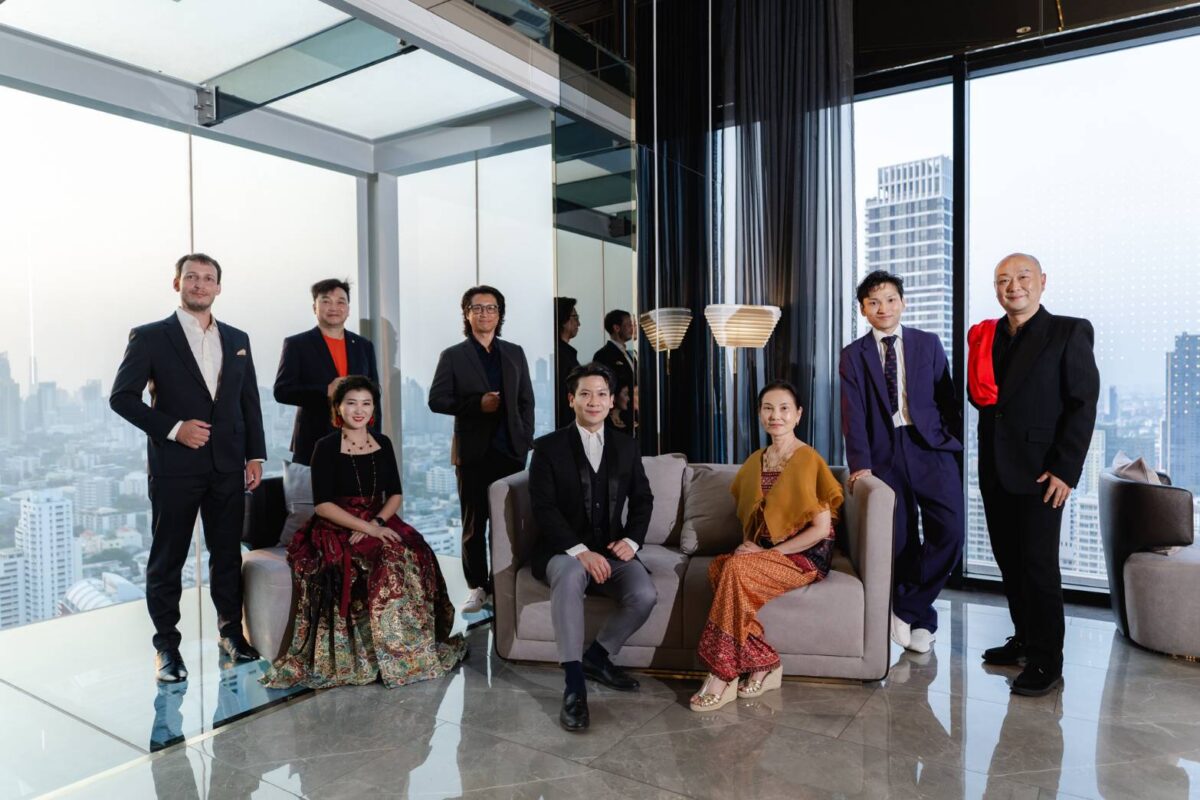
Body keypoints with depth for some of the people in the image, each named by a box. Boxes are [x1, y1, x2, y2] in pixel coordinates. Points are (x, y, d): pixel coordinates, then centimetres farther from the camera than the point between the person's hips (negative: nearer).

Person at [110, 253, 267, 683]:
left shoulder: (237, 339, 11)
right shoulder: (149, 337, -1)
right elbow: (122, 396, -4)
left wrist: (255, 455, 6)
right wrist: (173, 428, -15)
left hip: (227, 466, 3)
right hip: (175, 466, -3)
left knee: (228, 553, 11)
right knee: (167, 558, 7)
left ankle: (231, 630, 25)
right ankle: (166, 644, 18)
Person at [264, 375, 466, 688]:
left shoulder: (382, 443, 11)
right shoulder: (326, 447, -3)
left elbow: (395, 495, 9)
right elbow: (322, 504, -10)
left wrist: (377, 522, -12)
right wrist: (366, 528, -19)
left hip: (380, 524, 4)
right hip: (337, 529, -4)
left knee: (415, 558, -25)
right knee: (388, 565, -31)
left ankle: (415, 649, -10)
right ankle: (387, 657, -17)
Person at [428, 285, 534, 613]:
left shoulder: (515, 353, 11)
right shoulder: (453, 356, 3)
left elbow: (526, 400, 12)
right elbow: (436, 400, -4)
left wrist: (526, 438, 2)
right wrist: (477, 403, -15)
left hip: (511, 450, 2)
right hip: (473, 451, -2)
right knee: (474, 524, 6)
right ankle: (477, 586, 16)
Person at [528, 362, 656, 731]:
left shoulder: (626, 446, 10)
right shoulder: (548, 447, -3)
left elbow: (642, 499, 13)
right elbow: (543, 508, -11)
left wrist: (631, 540, -7)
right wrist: (580, 551, -23)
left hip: (611, 549, 4)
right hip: (563, 550, -3)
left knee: (645, 594, -24)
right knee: (570, 576, -38)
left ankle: (597, 656, 3)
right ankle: (574, 684, -30)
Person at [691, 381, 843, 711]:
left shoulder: (809, 460, -8)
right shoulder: (756, 461, 12)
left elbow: (822, 528, -11)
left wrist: (770, 551, -15)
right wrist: (748, 542, 0)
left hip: (804, 557, -6)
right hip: (762, 552, 6)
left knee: (736, 569, -31)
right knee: (717, 566, -27)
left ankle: (724, 675, -20)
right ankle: (765, 665, -18)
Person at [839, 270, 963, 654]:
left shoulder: (928, 343, 10)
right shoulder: (854, 355, 7)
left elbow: (945, 397, 8)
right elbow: (853, 412, -2)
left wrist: (955, 442, -2)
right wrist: (859, 462, -12)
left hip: (931, 447, 1)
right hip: (885, 453, 0)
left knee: (950, 531, -13)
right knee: (902, 540, 4)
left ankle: (908, 608, 4)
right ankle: (921, 620, 21)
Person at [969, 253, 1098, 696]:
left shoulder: (1069, 332, -5)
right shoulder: (985, 335, 10)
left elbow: (1083, 403, -10)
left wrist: (1065, 469, -15)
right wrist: (982, 392, -6)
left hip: (1040, 472, -5)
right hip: (995, 470, 6)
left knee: (1038, 564, 0)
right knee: (1009, 560, 13)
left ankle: (1047, 661, 12)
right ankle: (1024, 639, 28)